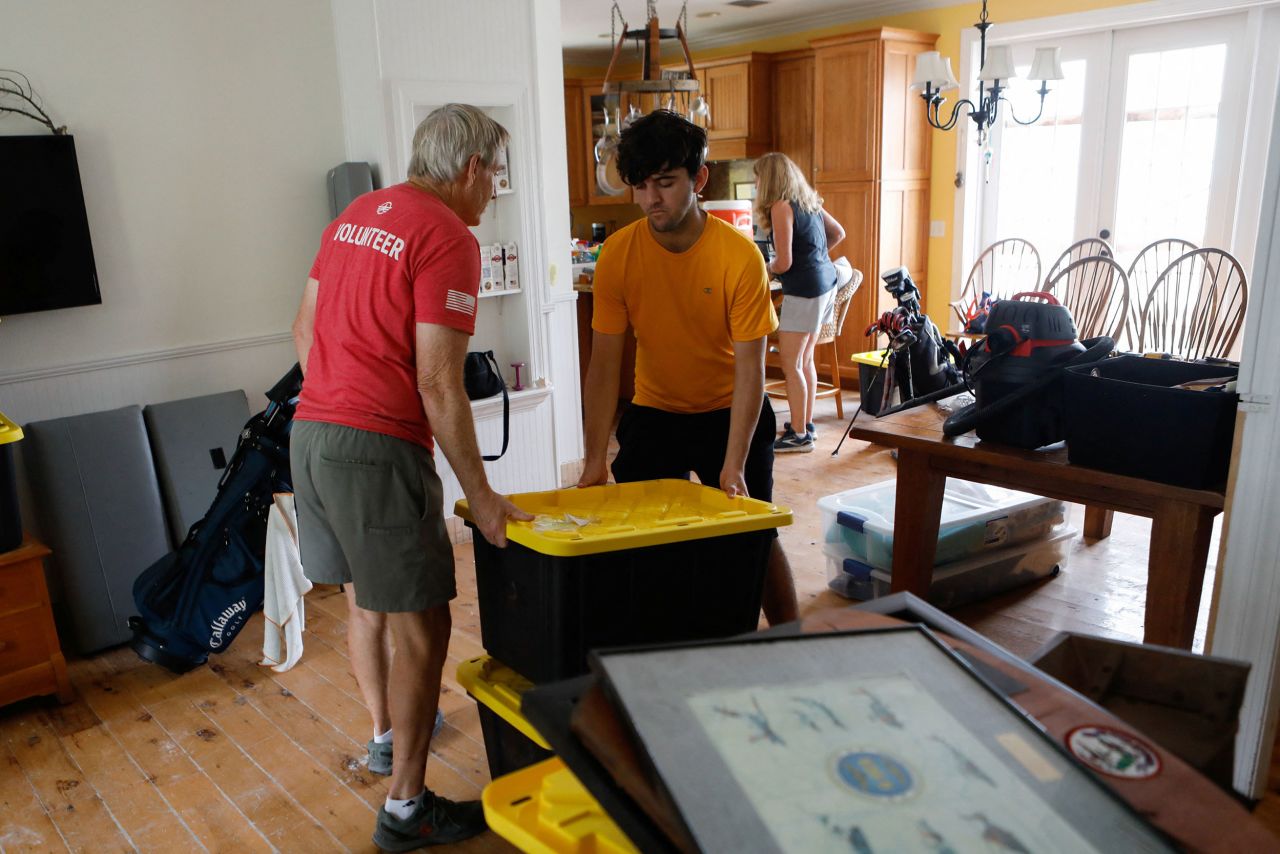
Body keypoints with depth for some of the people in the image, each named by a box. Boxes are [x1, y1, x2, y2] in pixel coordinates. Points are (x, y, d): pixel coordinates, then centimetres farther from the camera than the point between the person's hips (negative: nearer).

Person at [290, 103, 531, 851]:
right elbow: (438, 385, -18)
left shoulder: (356, 214, 13)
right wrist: (481, 495, -12)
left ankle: (385, 731, 45)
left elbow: (306, 328, 18)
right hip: (377, 450, -9)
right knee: (421, 627, 2)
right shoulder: (449, 238, -13)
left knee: (365, 597, 25)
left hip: (311, 433, 9)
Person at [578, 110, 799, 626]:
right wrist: (595, 460, -18)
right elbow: (604, 363, -14)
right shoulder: (618, 254, -16)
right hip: (653, 413, 2)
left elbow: (750, 368, -20)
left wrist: (733, 467, -26)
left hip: (729, 411, -2)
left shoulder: (740, 257, -22)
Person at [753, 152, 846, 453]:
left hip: (803, 289, -9)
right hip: (825, 282, 9)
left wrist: (767, 267, 5)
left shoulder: (781, 207, -13)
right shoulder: (809, 201, 11)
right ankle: (806, 424, 25)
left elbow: (784, 263, -16)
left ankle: (799, 435, 2)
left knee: (791, 364, -3)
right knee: (805, 360, 16)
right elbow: (838, 233, 23)